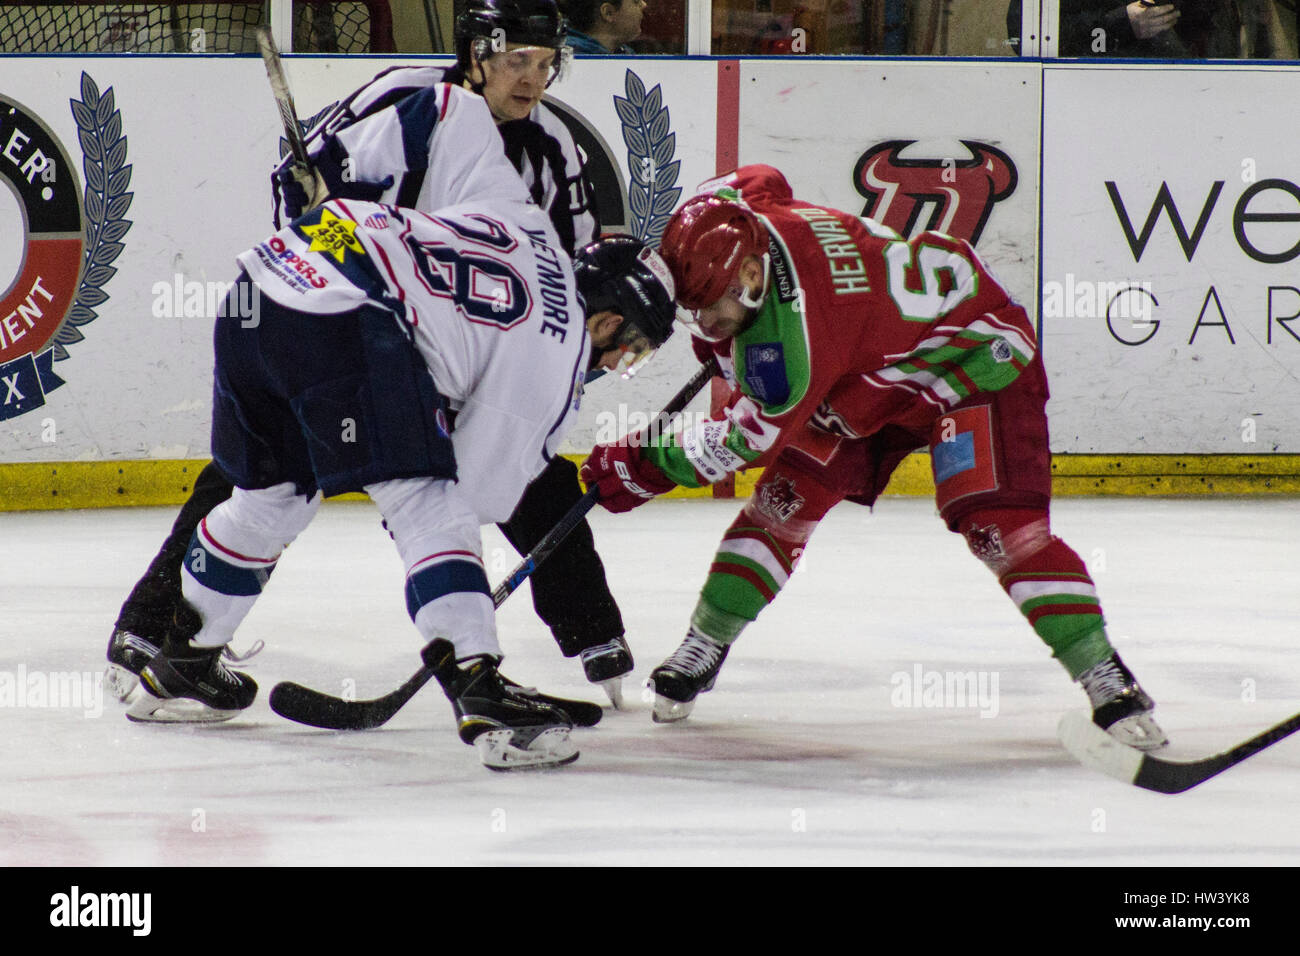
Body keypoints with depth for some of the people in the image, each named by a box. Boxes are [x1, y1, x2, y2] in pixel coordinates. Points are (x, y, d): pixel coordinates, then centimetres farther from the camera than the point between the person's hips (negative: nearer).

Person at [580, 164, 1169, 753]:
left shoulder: (794, 337, -41)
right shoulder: (733, 214, -18)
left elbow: (747, 439, -31)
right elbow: (762, 181, 8)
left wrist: (642, 465, -23)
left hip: (975, 356, -9)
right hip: (871, 369, 9)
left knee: (995, 522, -23)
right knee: (788, 495, -3)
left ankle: (1104, 677, -19)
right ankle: (704, 648, 8)